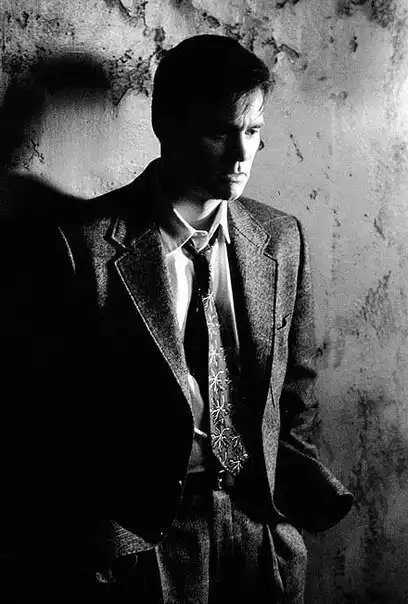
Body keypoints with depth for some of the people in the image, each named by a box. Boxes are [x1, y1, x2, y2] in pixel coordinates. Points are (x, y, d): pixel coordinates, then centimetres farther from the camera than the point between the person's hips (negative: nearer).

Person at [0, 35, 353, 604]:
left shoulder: (282, 238, 1)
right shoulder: (71, 244, -13)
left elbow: (296, 387, 10)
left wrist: (306, 484, -2)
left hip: (262, 531, 4)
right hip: (135, 543, -3)